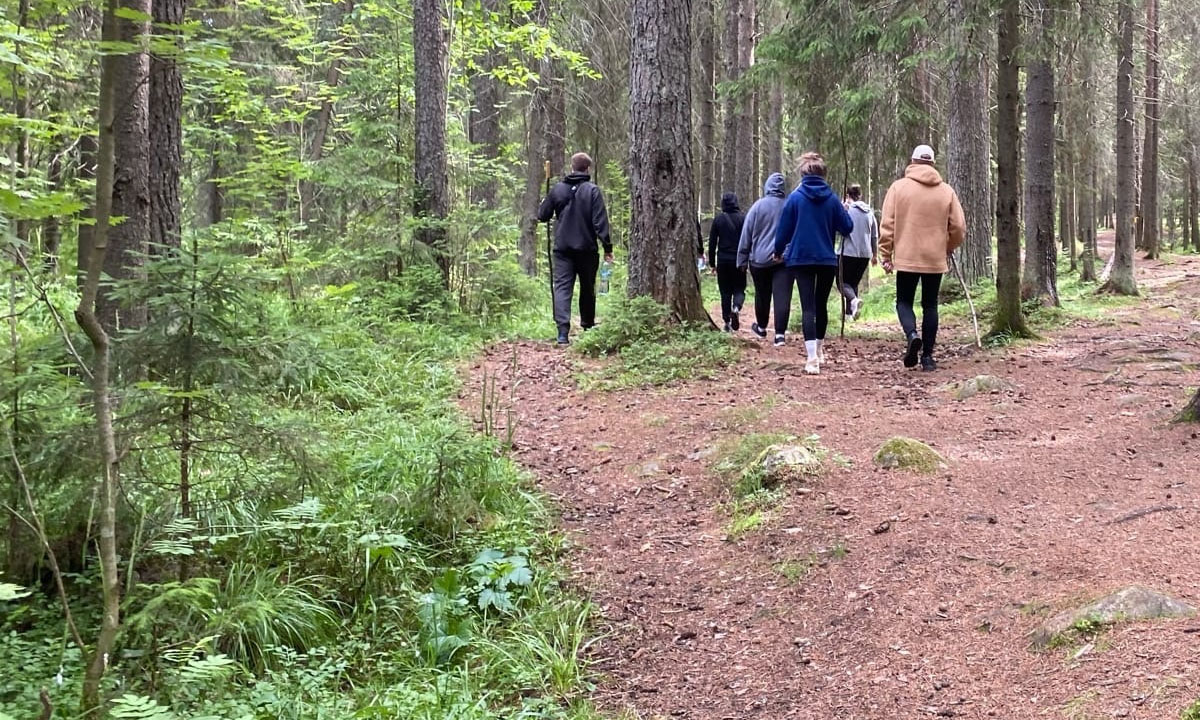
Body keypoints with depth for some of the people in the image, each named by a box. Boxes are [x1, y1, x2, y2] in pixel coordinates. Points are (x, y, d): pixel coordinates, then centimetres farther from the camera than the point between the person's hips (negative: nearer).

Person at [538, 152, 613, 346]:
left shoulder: (557, 190, 2)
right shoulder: (592, 191, -7)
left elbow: (542, 216, 10)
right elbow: (600, 222, -11)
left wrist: (545, 203, 32)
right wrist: (607, 247, -7)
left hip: (562, 249, 1)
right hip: (587, 249, -1)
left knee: (562, 287, -3)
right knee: (587, 288, 15)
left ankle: (563, 331, -18)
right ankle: (588, 327, 26)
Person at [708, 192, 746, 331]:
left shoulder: (718, 219, 0)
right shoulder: (743, 218, -3)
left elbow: (712, 243, 1)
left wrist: (712, 263, 7)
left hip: (723, 261, 1)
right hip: (739, 261, -1)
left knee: (725, 291, 9)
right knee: (739, 289, 9)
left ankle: (727, 321, 7)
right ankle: (736, 308, -22)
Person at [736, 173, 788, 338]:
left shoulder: (759, 205, -6)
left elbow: (746, 235, -3)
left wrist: (742, 260, 3)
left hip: (759, 259, -1)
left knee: (762, 294, 14)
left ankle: (761, 327, 29)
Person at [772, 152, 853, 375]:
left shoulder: (795, 197, -5)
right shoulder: (832, 198, 0)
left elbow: (784, 229, -1)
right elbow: (847, 227, 2)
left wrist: (779, 251, 17)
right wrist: (844, 211, 22)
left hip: (801, 259, -2)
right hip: (827, 260, 2)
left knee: (808, 307, -5)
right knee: (821, 305, 17)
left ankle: (812, 358, -18)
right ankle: (818, 349, 32)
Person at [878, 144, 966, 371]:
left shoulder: (898, 187, -2)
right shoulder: (946, 191, 3)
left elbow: (887, 224, -6)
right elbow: (959, 227, 3)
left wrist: (885, 254, 1)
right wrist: (947, 248, 20)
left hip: (906, 258, -2)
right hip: (936, 259, 2)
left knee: (904, 301, 10)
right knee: (930, 305, 10)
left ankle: (912, 335, -18)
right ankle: (927, 356, 9)